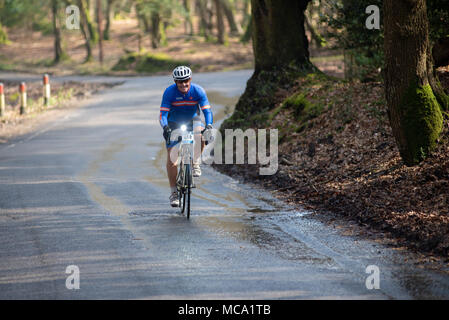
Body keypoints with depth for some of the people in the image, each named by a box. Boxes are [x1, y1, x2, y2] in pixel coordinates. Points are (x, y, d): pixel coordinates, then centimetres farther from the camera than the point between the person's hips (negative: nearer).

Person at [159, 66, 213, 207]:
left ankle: (195, 164, -13)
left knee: (199, 134, -36)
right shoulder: (169, 92, -23)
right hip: (174, 122, 0)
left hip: (192, 120, 0)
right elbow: (163, 113, -27)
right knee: (171, 157, -11)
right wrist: (165, 128, -46)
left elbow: (207, 110, -26)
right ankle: (174, 192, -2)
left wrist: (209, 125, -45)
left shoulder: (198, 91, -21)